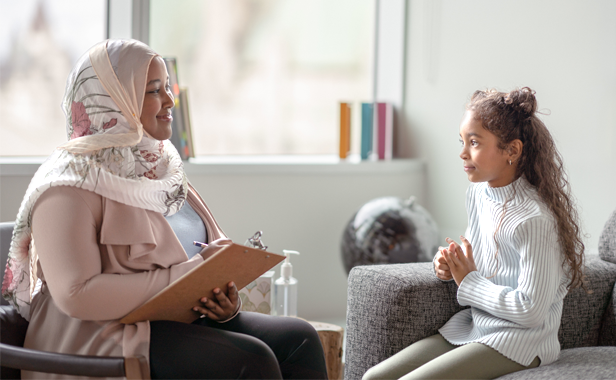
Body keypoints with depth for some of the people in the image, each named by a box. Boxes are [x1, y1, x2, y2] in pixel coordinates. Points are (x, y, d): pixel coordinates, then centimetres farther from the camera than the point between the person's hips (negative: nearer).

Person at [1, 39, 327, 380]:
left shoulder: (159, 167, 18)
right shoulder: (71, 184, -8)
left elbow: (211, 259, 20)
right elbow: (76, 295, -20)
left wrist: (224, 300, -4)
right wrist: (184, 275, -19)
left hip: (181, 322, 8)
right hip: (108, 337, -8)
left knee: (299, 339, -13)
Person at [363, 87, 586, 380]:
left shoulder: (534, 219, -21)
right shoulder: (477, 192, 6)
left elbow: (530, 310, -23)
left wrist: (468, 281, -13)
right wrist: (451, 264, 2)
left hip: (517, 344, -9)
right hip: (470, 326, 9)